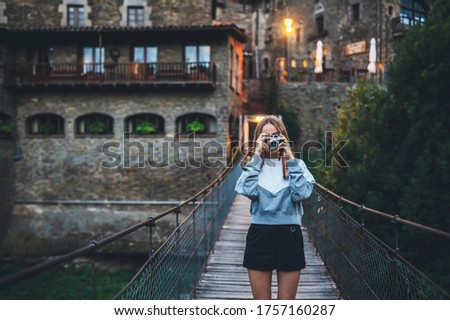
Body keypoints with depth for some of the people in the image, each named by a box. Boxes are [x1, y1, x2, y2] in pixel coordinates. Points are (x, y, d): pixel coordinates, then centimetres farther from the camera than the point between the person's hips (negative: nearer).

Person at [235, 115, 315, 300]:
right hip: (260, 235, 0)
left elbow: (301, 194, -12)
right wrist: (257, 156, -11)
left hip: (289, 235, 0)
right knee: (261, 303, 9)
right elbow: (248, 191, -14)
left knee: (287, 303, 8)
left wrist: (290, 159, -10)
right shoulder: (252, 164, 6)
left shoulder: (296, 165, 6)